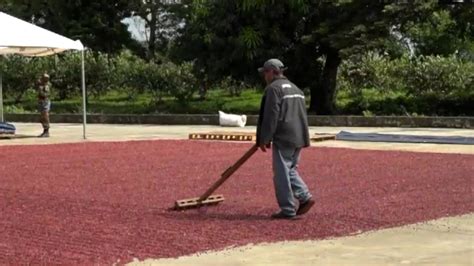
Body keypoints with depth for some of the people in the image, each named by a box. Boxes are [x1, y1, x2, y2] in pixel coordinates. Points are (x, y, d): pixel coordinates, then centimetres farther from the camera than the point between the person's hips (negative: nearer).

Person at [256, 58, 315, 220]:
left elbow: (270, 116, -15)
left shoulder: (273, 88, -8)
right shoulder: (295, 88, 21)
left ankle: (288, 210, -2)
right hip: (298, 138, 9)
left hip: (283, 138, -9)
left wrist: (264, 139, -11)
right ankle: (305, 198, 4)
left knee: (282, 173, -3)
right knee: (290, 170, 18)